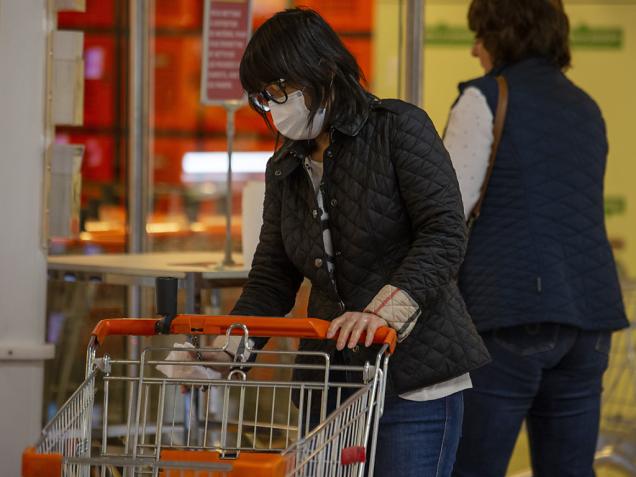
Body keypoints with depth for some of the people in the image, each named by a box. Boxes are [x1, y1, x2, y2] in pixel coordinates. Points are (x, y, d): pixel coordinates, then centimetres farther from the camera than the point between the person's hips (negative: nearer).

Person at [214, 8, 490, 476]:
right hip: (331, 381, 6)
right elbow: (271, 281, 13)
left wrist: (385, 311, -28)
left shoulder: (399, 128, -6)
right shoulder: (284, 170, 14)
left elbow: (445, 235, -15)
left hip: (415, 378, -6)